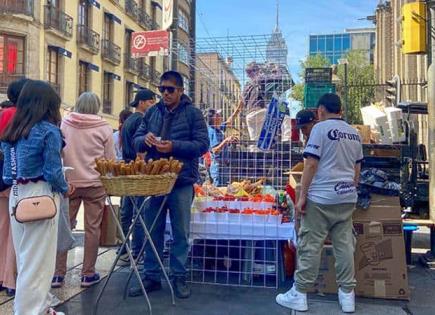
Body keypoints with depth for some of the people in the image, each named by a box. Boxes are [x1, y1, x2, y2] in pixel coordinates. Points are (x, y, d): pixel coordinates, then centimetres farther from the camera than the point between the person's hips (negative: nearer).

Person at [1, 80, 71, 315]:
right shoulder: (48, 130, -13)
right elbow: (52, 171, -16)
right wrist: (65, 188, 1)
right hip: (40, 196, -7)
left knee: (25, 257, 17)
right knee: (38, 260, 4)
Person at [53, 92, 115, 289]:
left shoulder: (64, 125, 1)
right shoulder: (104, 128, -4)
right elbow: (110, 159, 0)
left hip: (69, 182, 2)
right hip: (95, 184, -2)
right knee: (92, 228, 6)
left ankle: (58, 274, 15)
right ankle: (88, 274, 13)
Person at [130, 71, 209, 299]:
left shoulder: (192, 113, -1)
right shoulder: (152, 112, 12)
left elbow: (202, 144, -8)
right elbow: (136, 140, 13)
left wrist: (174, 146, -19)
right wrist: (145, 139, -11)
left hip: (181, 182, -4)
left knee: (181, 233, 6)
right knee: (152, 231, 11)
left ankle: (179, 277, 19)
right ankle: (151, 276, 23)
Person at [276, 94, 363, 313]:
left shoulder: (321, 128, -7)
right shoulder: (354, 134, 13)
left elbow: (311, 164, -12)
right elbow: (357, 170, 18)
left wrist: (302, 196, -9)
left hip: (321, 197, -6)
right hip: (347, 197, 7)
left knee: (310, 246, -1)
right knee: (344, 245, 10)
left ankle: (299, 295, 7)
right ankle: (347, 295, 16)